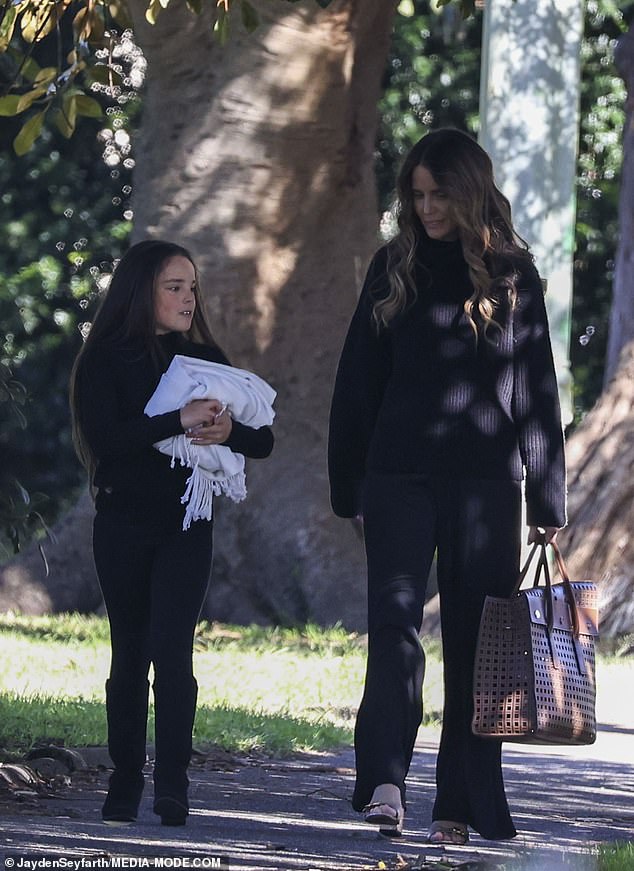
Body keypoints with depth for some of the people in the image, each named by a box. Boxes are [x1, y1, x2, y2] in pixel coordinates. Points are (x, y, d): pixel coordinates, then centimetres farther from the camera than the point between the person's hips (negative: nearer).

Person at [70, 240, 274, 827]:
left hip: (187, 523, 1)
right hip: (123, 520, -1)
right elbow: (103, 436, -17)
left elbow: (262, 441, 6)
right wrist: (180, 421, -25)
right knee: (130, 654, 5)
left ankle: (172, 785, -12)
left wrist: (228, 431, -17)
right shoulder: (104, 360, -1)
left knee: (172, 650, -12)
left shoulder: (205, 359, 9)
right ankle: (124, 784, 13)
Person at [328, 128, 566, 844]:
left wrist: (547, 502, 1)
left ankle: (461, 806, 5)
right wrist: (348, 487, 8)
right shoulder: (394, 268, 10)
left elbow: (537, 389, 5)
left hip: (485, 485, 0)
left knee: (474, 645, 1)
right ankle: (385, 782, -27)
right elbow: (357, 384, 12)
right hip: (398, 480, 1)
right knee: (394, 623, -16)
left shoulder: (511, 275, 6)